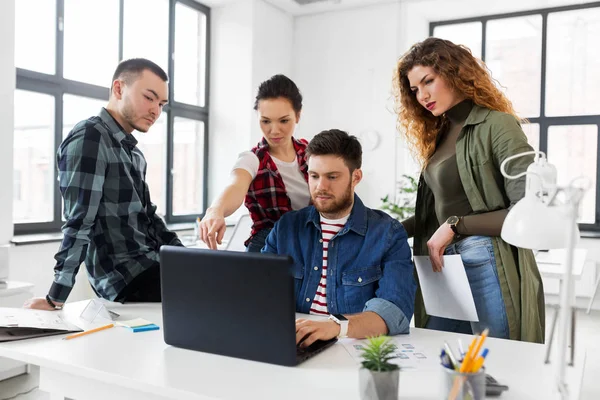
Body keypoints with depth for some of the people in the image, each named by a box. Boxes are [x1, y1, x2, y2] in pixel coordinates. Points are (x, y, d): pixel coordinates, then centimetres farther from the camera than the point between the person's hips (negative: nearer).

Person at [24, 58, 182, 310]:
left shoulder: (133, 152, 18)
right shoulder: (89, 138, -10)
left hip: (152, 267, 9)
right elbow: (79, 224, -18)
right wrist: (55, 298, -18)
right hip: (127, 278, -9)